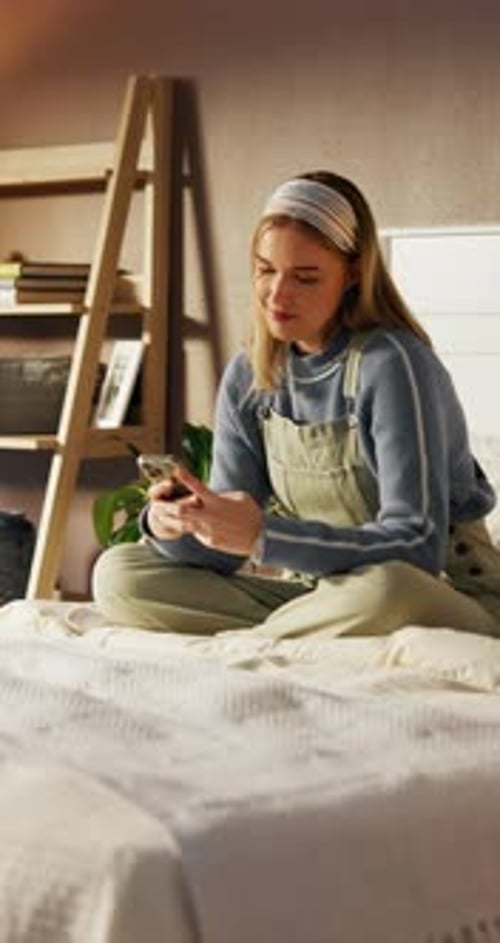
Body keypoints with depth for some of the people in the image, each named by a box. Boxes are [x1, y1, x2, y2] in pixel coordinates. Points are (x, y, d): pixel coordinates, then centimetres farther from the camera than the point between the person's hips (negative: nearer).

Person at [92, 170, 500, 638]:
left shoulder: (391, 365, -18)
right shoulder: (247, 377, 1)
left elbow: (418, 546, -26)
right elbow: (223, 550, 1)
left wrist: (264, 536, -35)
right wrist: (174, 528, -23)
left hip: (442, 594, -5)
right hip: (318, 593, 6)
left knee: (384, 591, -42)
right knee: (117, 574, -5)